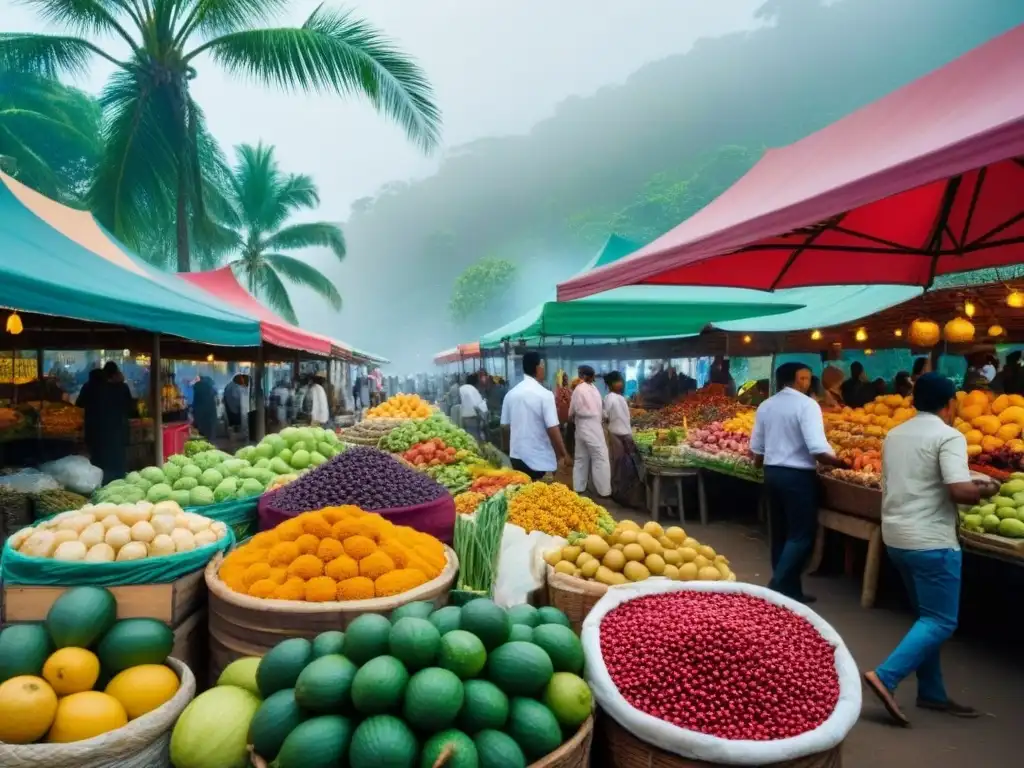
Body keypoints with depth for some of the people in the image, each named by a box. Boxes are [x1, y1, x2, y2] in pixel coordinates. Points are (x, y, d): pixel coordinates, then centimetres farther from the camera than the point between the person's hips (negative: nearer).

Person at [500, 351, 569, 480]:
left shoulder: (510, 393, 2)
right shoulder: (545, 394, -14)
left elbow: (505, 425, 10)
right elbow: (552, 429, -17)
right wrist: (563, 454, -5)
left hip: (517, 455, 5)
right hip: (539, 457, -5)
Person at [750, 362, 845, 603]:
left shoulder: (765, 405, 7)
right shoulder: (806, 404, -12)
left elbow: (756, 449, 10)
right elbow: (818, 449, -22)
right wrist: (841, 463, -7)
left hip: (772, 472, 7)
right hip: (798, 475, -7)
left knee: (781, 533, 14)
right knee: (801, 535, 1)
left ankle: (788, 589, 21)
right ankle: (779, 588, -2)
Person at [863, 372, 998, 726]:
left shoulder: (895, 434, 11)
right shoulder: (949, 436, -13)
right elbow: (960, 491, -23)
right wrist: (985, 489, -2)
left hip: (896, 536, 8)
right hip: (931, 541, -8)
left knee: (928, 617, 19)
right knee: (940, 622, 1)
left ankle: (932, 693, 24)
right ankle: (885, 676, -10)